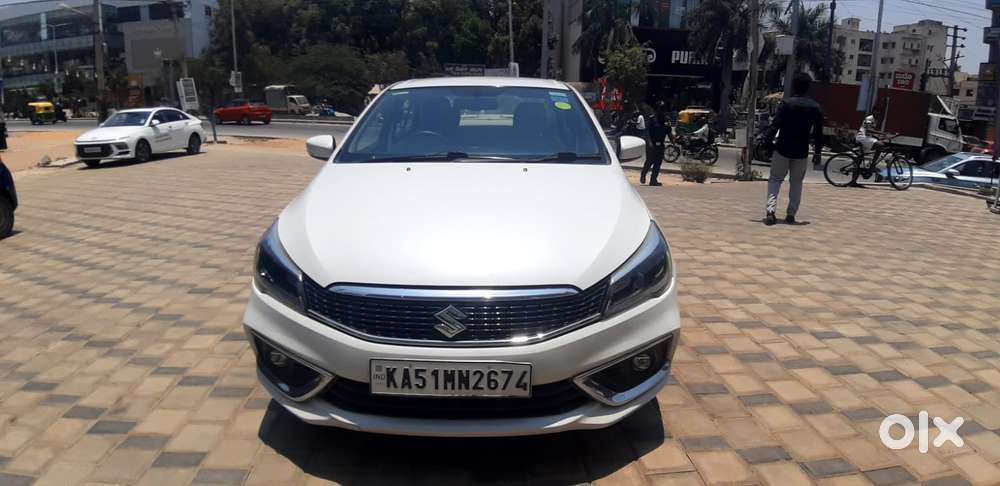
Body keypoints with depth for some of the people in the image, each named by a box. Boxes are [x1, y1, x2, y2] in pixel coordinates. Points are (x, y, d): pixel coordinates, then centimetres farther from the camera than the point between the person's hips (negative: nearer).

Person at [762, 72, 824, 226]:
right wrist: (818, 151, 11)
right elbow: (818, 132, 4)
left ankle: (770, 211, -10)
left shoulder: (786, 104, -9)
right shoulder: (816, 107, 1)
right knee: (796, 182, 15)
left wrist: (767, 142, -7)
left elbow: (774, 125, -14)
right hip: (801, 152, 2)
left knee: (775, 179, 7)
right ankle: (791, 214, 15)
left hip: (783, 149, -2)